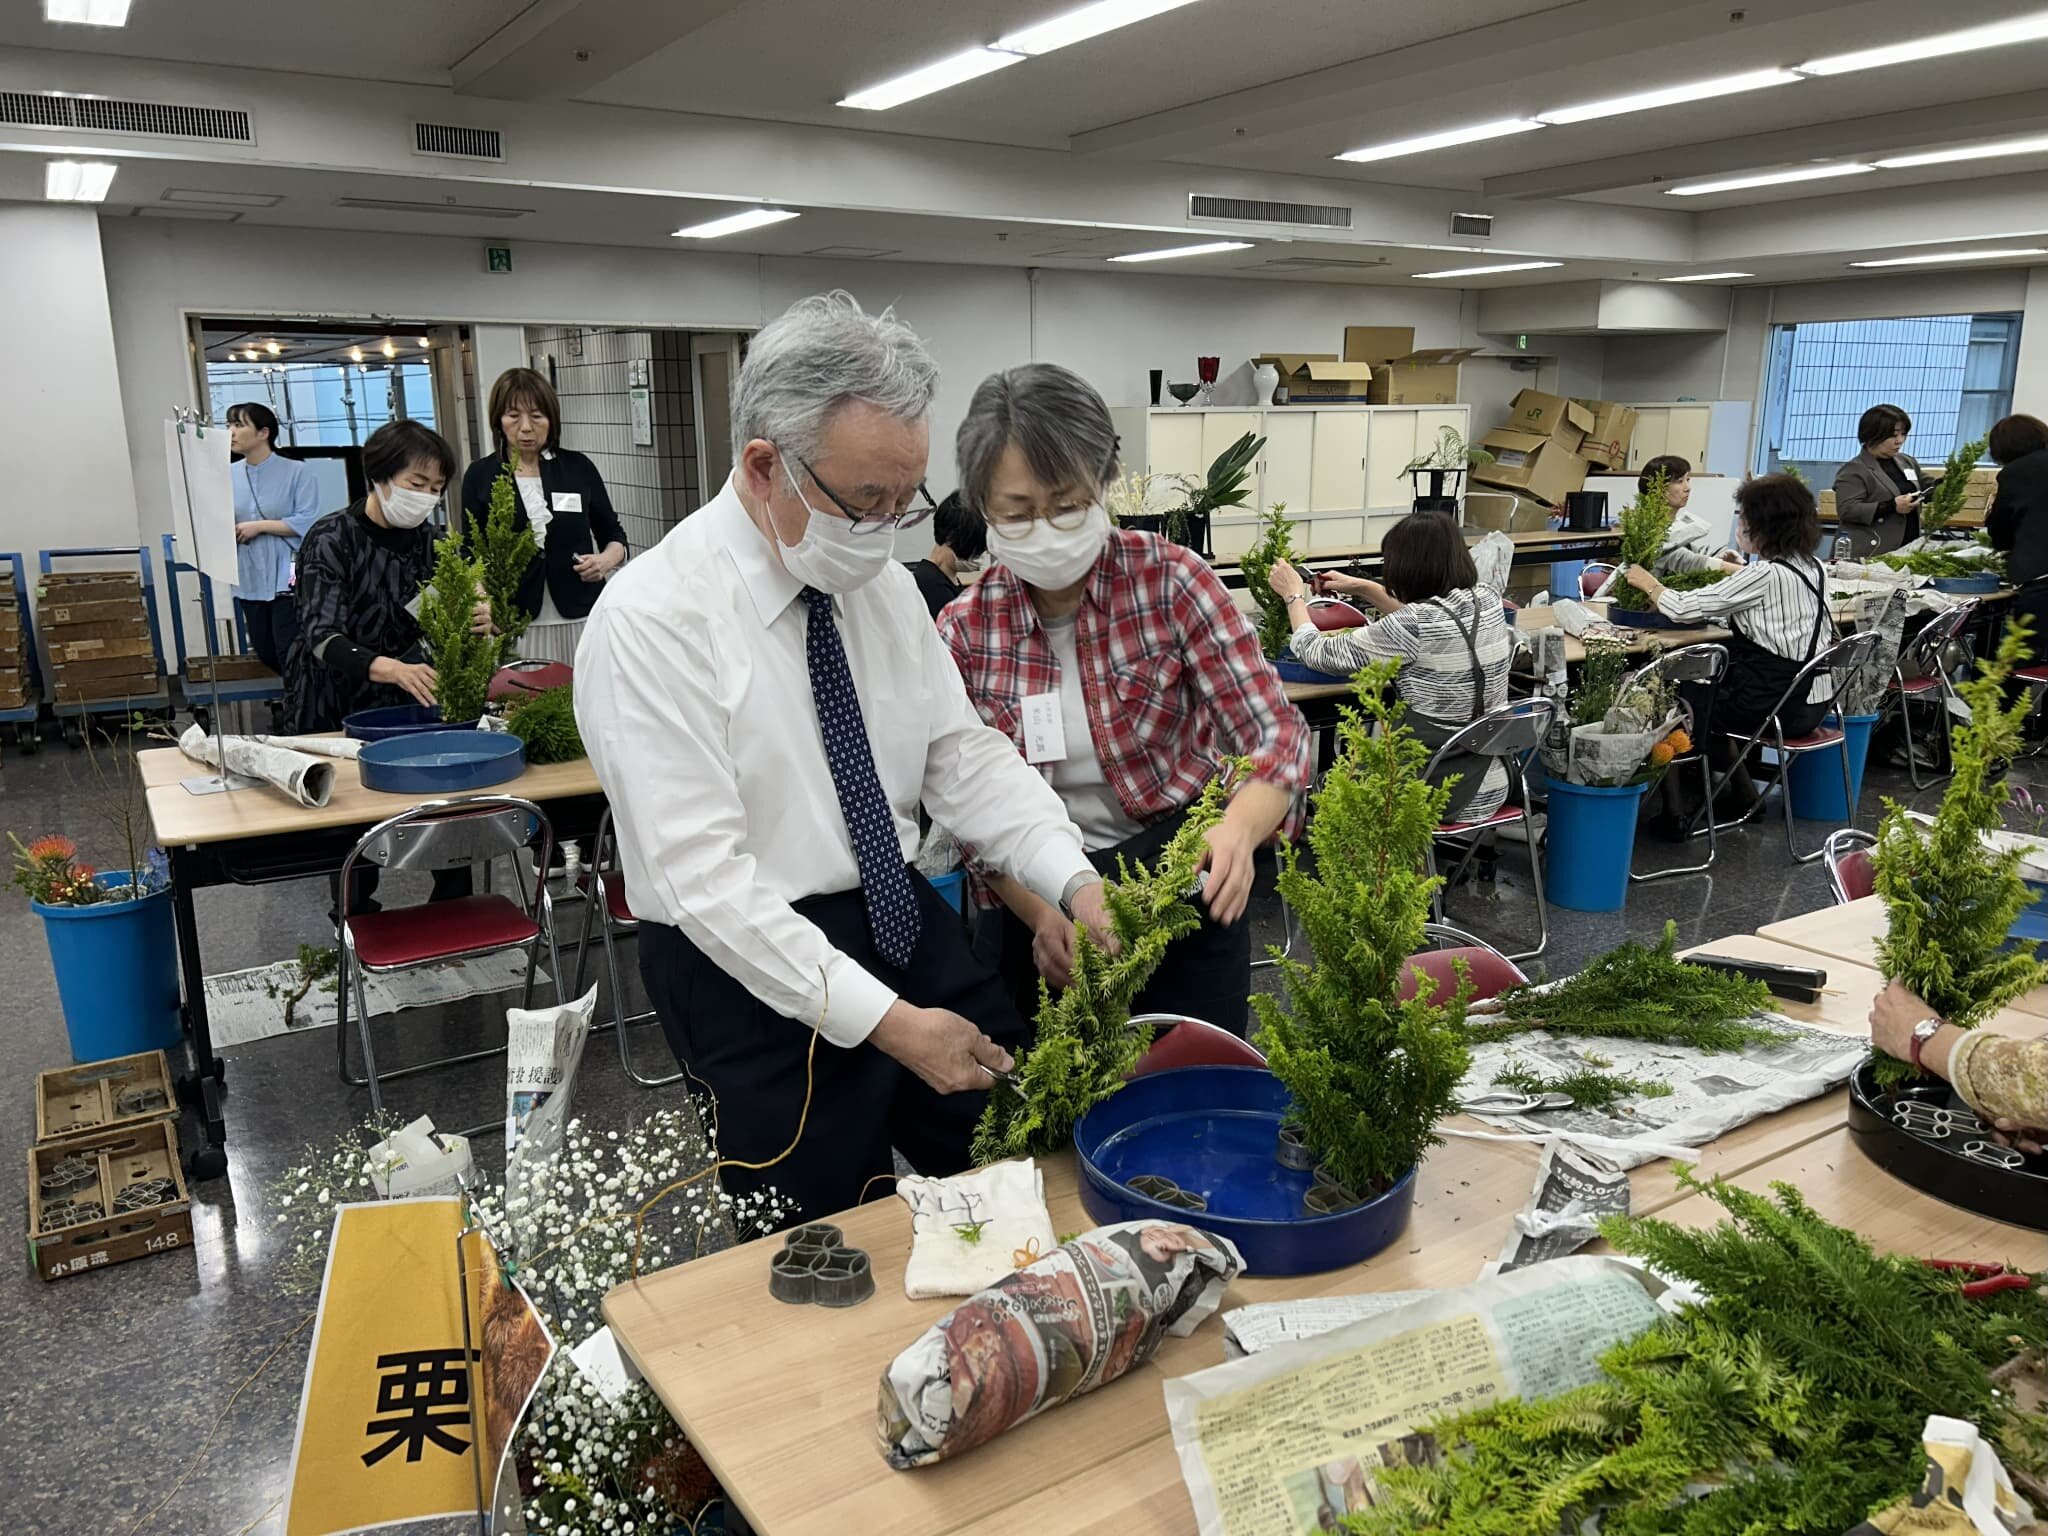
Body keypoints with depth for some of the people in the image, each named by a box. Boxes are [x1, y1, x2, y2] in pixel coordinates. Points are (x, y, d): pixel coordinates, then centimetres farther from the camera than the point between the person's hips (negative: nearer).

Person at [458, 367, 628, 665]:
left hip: (579, 621, 1)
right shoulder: (480, 476, 4)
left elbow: (614, 535, 14)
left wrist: (606, 560, -8)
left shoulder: (578, 467, 6)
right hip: (512, 626, -1)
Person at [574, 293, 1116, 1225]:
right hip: (754, 973, -6)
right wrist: (884, 1021, -24)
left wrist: (1074, 881, -12)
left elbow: (965, 757, 4)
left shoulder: (883, 584, 2)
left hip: (908, 923, 6)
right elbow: (704, 876, -22)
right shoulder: (650, 619, -19)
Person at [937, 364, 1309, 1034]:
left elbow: (1276, 734, -16)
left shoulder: (1170, 580, -13)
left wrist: (1237, 831, -38)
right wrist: (1041, 912, -24)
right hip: (1034, 897, 2)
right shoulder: (963, 631, -7)